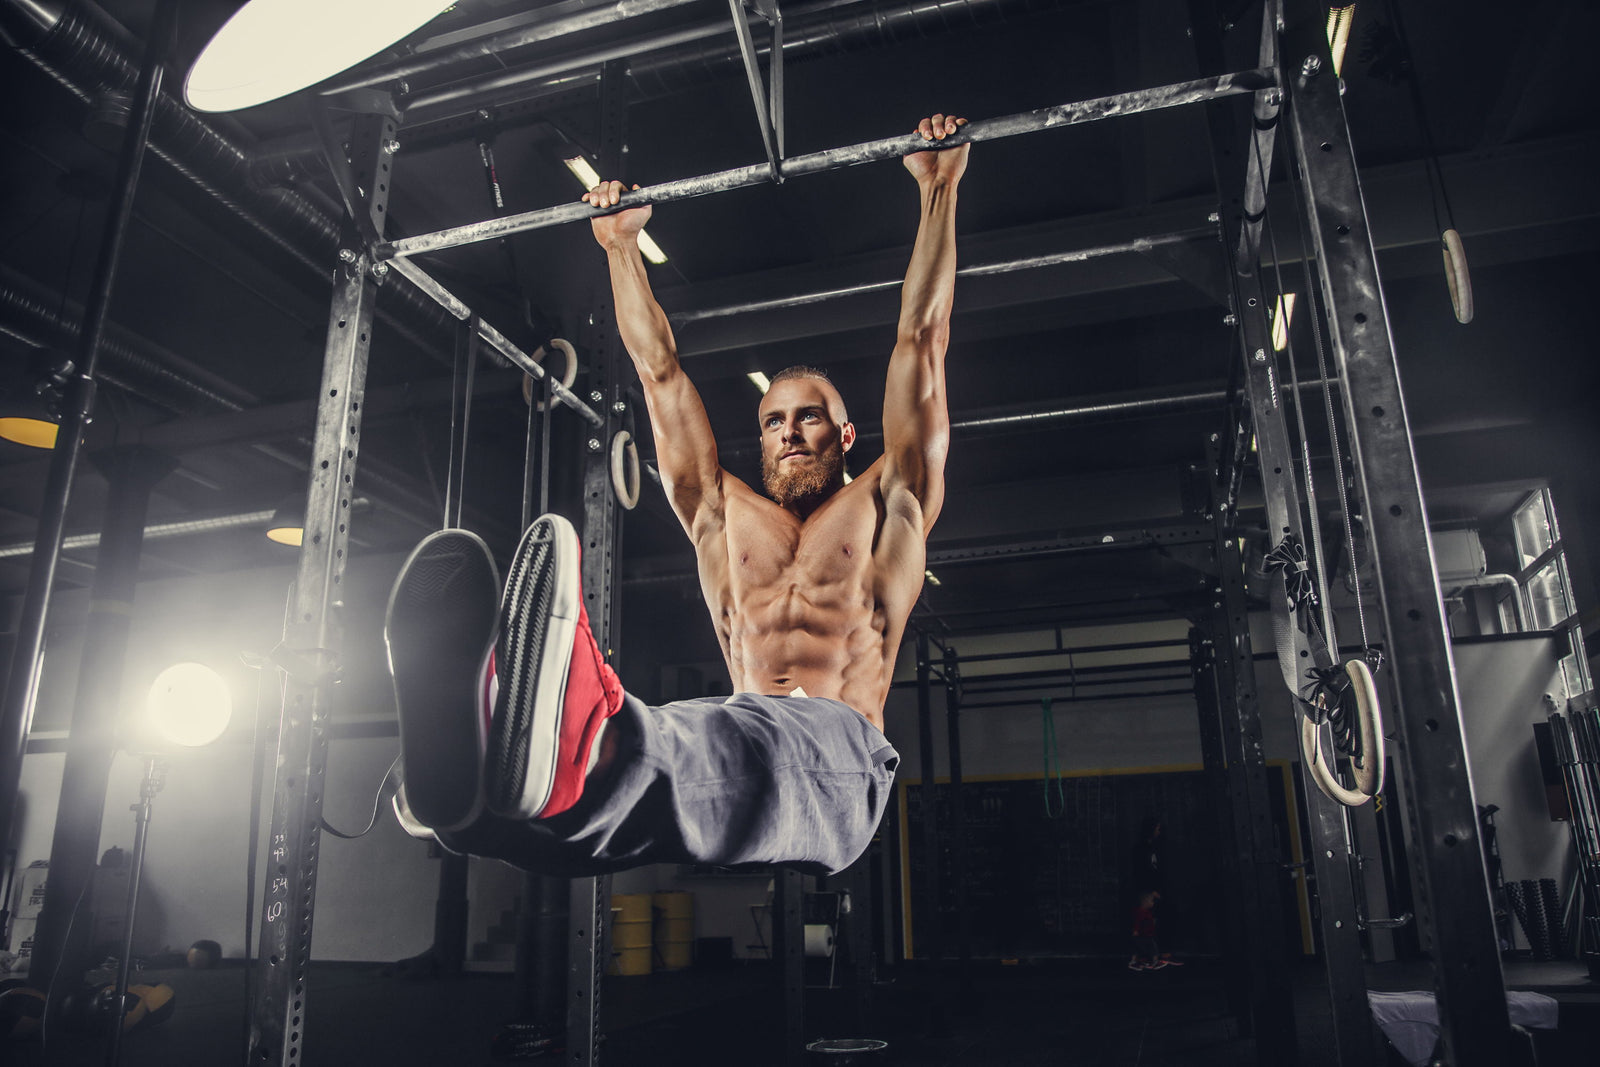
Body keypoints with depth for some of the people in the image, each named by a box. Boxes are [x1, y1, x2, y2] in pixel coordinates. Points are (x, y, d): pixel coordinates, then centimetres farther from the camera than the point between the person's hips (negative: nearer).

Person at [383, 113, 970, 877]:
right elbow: (659, 371, 33)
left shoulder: (886, 506, 21)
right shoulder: (724, 514, 28)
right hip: (736, 748, 3)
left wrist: (938, 190, 22)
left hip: (837, 763, -2)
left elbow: (920, 338, 19)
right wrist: (619, 245, 39)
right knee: (622, 728, -35)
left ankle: (582, 758, -70)